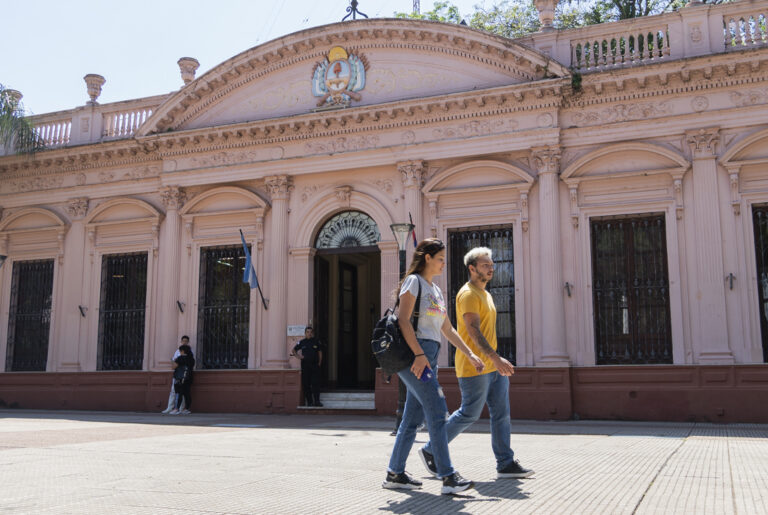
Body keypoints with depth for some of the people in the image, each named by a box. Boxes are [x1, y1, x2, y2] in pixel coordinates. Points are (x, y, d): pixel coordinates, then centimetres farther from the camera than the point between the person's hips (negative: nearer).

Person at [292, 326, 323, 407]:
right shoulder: (302, 342, 7)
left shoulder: (316, 341, 6)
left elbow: (320, 352, 12)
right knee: (306, 384, 1)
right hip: (305, 365, 1)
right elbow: (294, 350, 19)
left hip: (315, 365, -1)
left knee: (315, 383, -8)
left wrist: (319, 363, 4)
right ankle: (309, 402, 8)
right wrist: (298, 356, 2)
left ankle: (317, 401, -8)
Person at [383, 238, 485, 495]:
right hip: (413, 352, -9)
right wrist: (419, 354, -20)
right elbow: (404, 320, -13)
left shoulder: (436, 290, 22)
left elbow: (448, 329, 24)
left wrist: (469, 354, 18)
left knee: (413, 416, 8)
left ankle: (395, 474, 15)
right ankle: (448, 477, -13)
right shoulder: (413, 281, -3)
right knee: (437, 412, -13)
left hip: (429, 355, 9)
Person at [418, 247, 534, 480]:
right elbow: (473, 330, -23)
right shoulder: (468, 294, -12)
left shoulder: (485, 294, 19)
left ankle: (506, 463, 9)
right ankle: (431, 450, 11)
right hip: (474, 367, -9)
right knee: (469, 414, -3)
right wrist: (496, 358, -32)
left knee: (501, 413, 5)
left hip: (493, 366, 9)